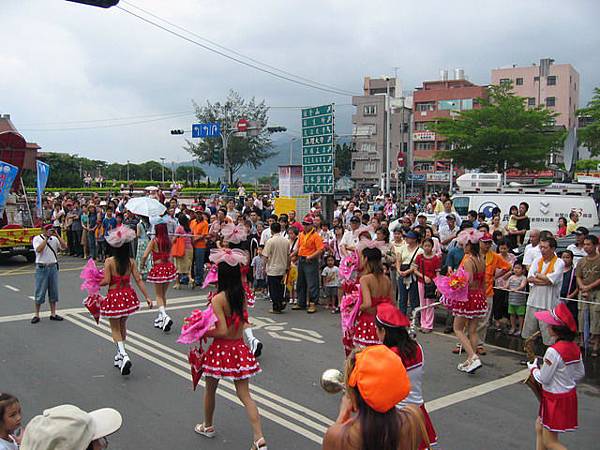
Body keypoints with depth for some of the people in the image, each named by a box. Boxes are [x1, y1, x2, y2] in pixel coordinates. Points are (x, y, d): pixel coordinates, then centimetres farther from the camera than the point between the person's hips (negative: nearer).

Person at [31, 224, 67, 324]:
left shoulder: (54, 239, 8)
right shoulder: (37, 239, -2)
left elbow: (64, 247, -3)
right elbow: (39, 249, -19)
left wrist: (57, 235, -8)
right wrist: (46, 237, -16)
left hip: (53, 267, 4)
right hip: (41, 268, -4)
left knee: (53, 292, 9)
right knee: (39, 292, 0)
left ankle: (53, 314, 19)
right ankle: (36, 315, 11)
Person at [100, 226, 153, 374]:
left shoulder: (109, 261, -14)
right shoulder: (131, 261, -4)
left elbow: (106, 281, -17)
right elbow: (138, 280, -5)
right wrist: (147, 297, -1)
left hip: (114, 297, -4)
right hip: (128, 296, 4)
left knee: (115, 329, 8)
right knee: (123, 326, 22)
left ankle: (123, 355, -13)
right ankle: (120, 354, 34)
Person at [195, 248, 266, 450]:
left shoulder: (218, 299, -20)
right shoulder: (242, 295, -3)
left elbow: (222, 331, -24)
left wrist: (203, 333, -10)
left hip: (221, 349, -4)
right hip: (240, 348, 5)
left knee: (210, 390, 21)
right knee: (245, 395, 8)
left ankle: (208, 426, 41)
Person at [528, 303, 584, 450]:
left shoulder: (554, 351, -28)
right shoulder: (574, 348, -2)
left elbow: (543, 379, -19)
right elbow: (580, 373, 11)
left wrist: (533, 368, -1)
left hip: (556, 399, -9)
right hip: (569, 394, 9)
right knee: (539, 427, 24)